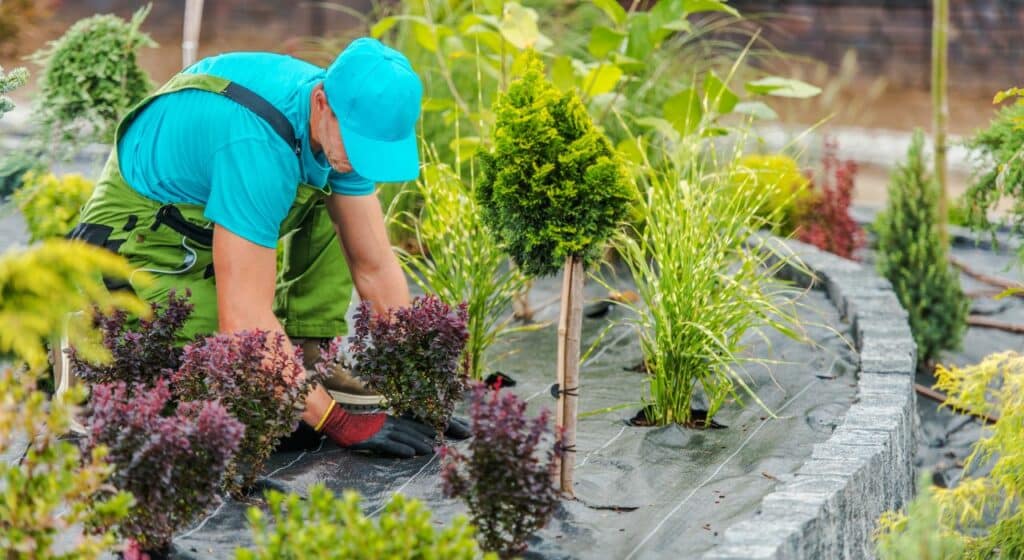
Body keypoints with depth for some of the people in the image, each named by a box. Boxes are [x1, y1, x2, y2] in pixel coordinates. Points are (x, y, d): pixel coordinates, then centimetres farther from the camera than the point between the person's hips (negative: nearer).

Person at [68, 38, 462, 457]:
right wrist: (339, 422, -35)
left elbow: (375, 267, -4)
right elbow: (244, 320, -37)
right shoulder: (256, 143, -35)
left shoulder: (345, 121, -10)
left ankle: (311, 360, 0)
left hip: (200, 231, 8)